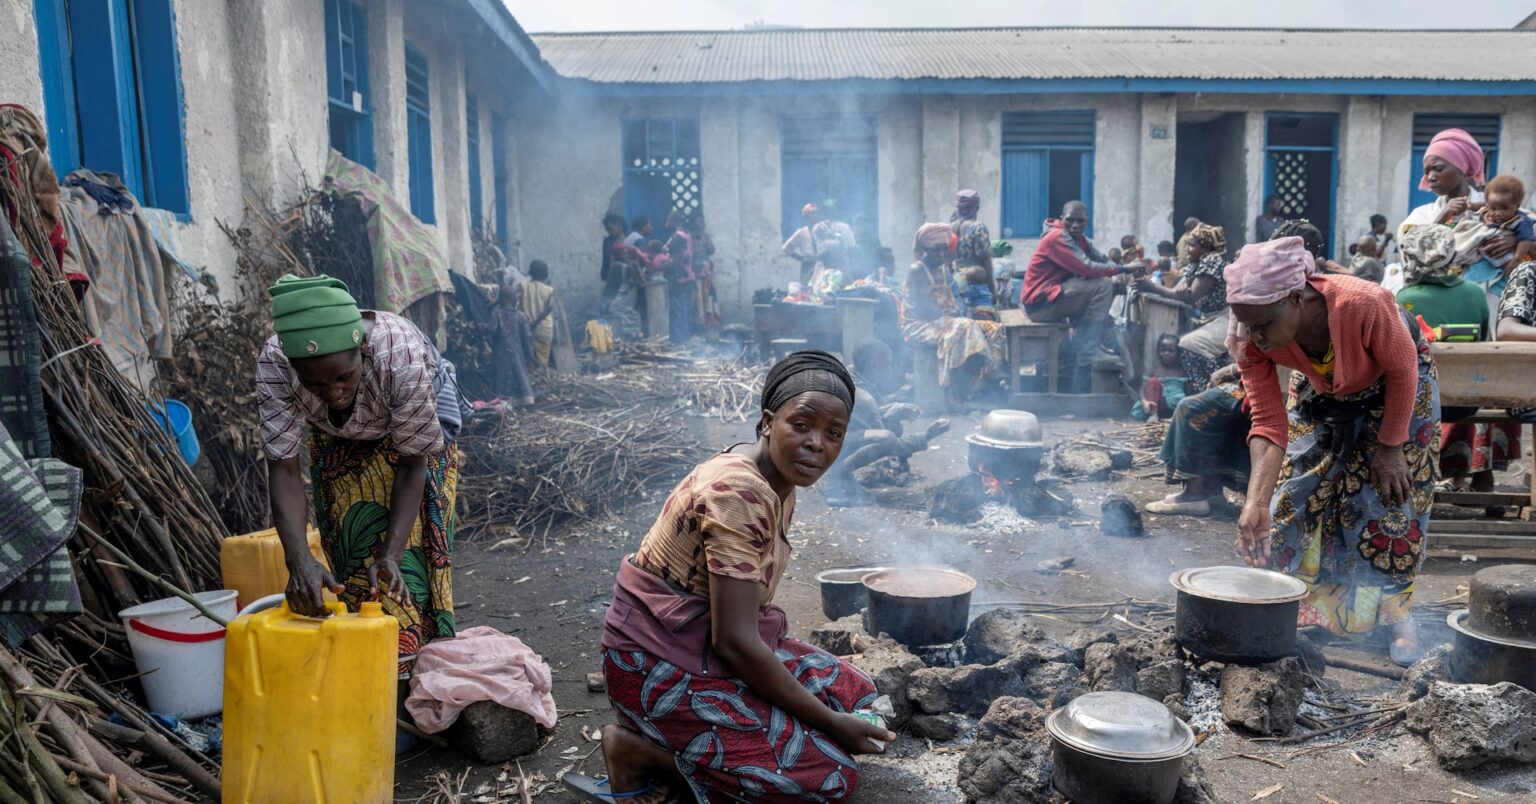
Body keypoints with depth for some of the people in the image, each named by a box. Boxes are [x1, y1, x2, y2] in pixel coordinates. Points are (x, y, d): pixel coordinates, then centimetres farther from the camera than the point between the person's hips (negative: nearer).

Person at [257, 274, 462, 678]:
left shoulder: (400, 355, -42)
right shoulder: (273, 364, -36)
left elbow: (412, 463, -30)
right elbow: (283, 468, -32)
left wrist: (392, 554, -38)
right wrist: (299, 561, -46)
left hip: (413, 428, -2)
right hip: (338, 444, 3)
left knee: (411, 546, -9)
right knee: (349, 552, -2)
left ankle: (416, 667, 4)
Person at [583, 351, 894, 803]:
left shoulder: (779, 481, 4)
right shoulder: (738, 491, -26)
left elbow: (743, 614, 9)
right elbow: (733, 640, -27)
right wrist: (830, 722, -18)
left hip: (707, 640, 10)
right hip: (663, 660, -10)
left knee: (853, 693, 7)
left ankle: (676, 751, 5)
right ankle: (637, 746, -3)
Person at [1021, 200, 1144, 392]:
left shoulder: (1079, 240, 14)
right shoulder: (1058, 237, -15)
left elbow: (1104, 261, 5)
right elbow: (1087, 269, -24)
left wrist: (1125, 275, -13)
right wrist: (1125, 268, -16)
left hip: (1053, 298, 10)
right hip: (1039, 303, -10)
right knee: (1103, 286, -17)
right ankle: (1084, 359, -17)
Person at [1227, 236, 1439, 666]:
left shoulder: (1364, 305, -43)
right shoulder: (1250, 339, -32)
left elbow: (1403, 372, -23)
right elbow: (1269, 424, -29)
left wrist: (1391, 449, -16)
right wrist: (1257, 502, -40)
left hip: (1392, 392, -3)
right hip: (1320, 394, 3)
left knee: (1391, 501, -2)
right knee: (1298, 491, 0)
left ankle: (1397, 615, 15)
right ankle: (1305, 604, 16)